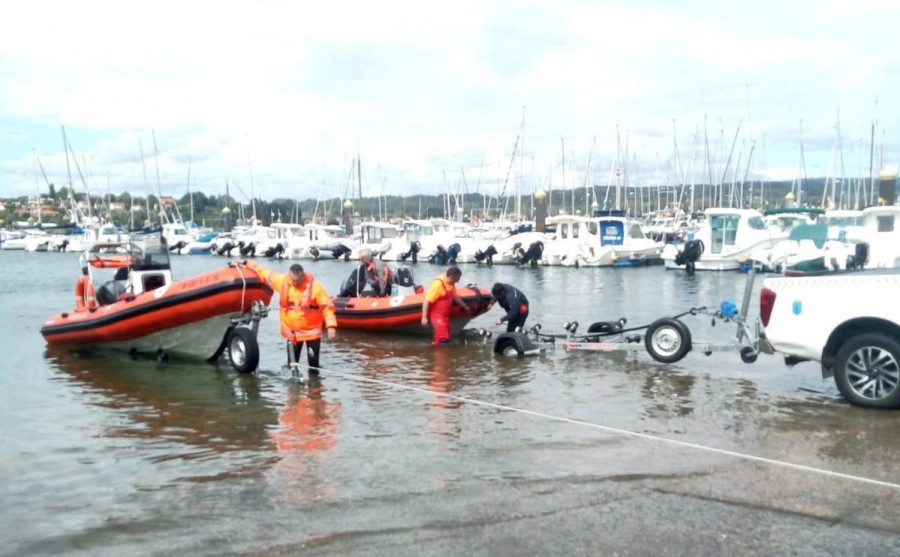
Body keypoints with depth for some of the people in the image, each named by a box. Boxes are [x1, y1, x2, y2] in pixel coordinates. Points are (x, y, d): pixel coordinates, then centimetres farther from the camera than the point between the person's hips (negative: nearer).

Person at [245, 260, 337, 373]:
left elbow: (327, 306, -16)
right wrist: (246, 263, 15)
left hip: (312, 331, -3)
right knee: (292, 362, 10)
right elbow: (264, 273, 6)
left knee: (313, 361, 1)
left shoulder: (315, 286, -18)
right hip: (292, 331, 3)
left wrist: (331, 326, -25)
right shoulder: (282, 281, -8)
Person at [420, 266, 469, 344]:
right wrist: (424, 317, -24)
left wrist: (464, 306, 32)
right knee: (443, 340, -14)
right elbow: (426, 301, -23)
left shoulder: (451, 283, 3)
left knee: (446, 339, 15)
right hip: (437, 315, -9)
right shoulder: (438, 284, -25)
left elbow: (455, 296, 22)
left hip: (445, 315, 9)